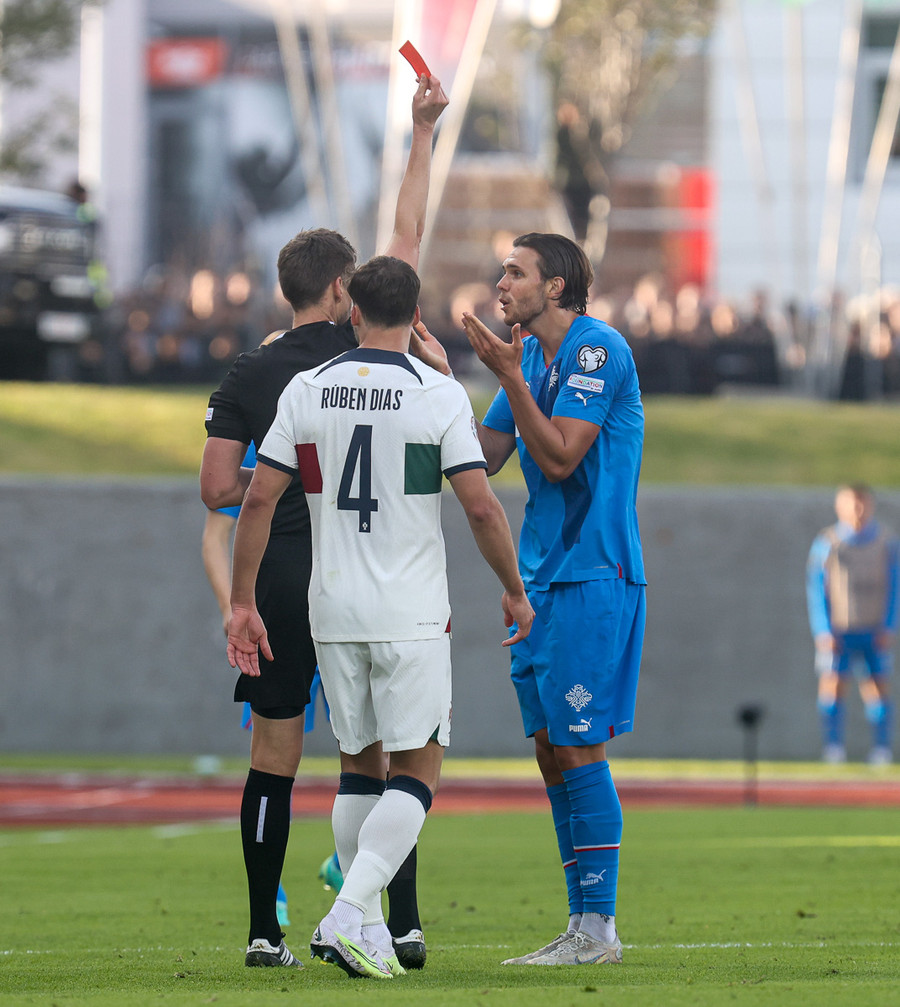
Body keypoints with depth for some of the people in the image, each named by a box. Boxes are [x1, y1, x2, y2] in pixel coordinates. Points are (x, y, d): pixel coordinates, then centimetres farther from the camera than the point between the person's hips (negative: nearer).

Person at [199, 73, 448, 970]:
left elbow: (217, 489, -1)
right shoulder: (370, 348, -2)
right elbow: (408, 234, 7)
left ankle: (264, 930, 3)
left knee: (274, 751, 4)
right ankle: (402, 921, 1)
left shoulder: (248, 376, 1)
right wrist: (422, 131, 14)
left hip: (281, 578, 1)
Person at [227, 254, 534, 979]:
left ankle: (363, 923, 15)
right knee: (417, 770, 0)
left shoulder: (306, 391, 2)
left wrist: (243, 604, 8)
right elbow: (480, 505, -10)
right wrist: (515, 591, 5)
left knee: (359, 763, 16)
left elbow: (260, 499, 1)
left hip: (332, 609, 4)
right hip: (411, 612, -4)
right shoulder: (439, 395, -7)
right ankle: (350, 915, -17)